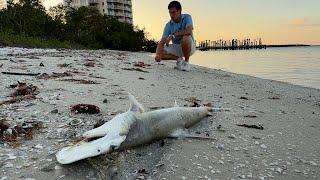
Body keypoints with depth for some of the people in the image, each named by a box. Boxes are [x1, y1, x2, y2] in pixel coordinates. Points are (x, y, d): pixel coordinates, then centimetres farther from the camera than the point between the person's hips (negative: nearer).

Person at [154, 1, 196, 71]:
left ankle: (186, 62, -17)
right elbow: (162, 42, -14)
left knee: (186, 38, -37)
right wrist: (158, 54, -34)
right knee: (160, 52, -16)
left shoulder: (187, 17, -13)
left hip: (189, 47, -4)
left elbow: (189, 31, -34)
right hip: (176, 47, 4)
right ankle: (179, 59, 3)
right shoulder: (168, 25, -7)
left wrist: (172, 35, -31)